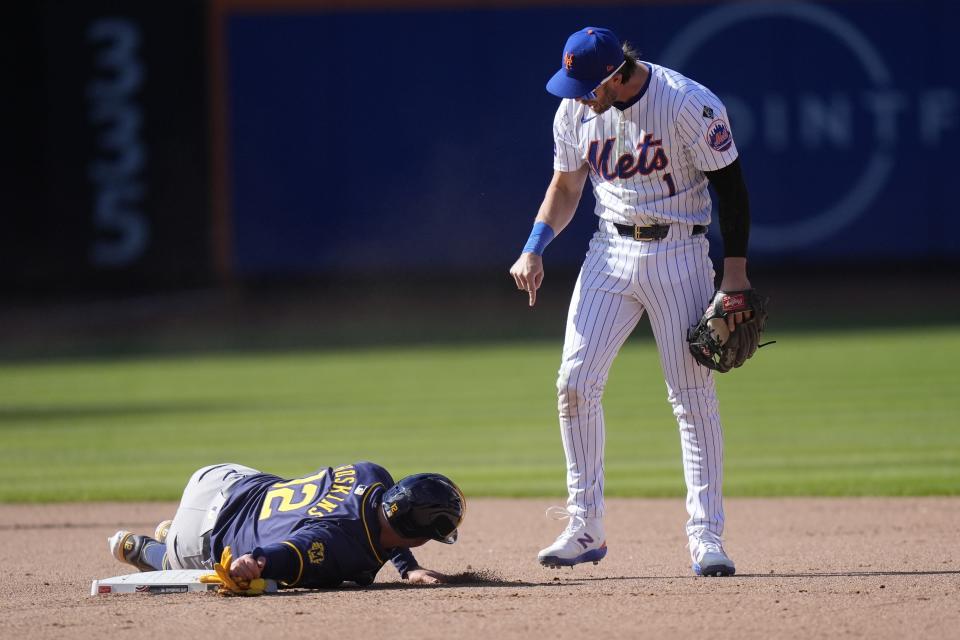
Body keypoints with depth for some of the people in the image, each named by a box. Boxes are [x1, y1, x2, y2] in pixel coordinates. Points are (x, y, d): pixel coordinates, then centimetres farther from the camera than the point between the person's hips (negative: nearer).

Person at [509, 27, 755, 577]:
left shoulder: (690, 105, -17)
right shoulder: (575, 110, -1)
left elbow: (730, 185, -10)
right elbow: (566, 187, 13)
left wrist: (736, 272, -14)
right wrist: (535, 249, -2)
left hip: (678, 253, -5)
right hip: (611, 252, 5)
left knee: (693, 395, -6)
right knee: (575, 382, -4)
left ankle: (707, 536, -2)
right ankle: (585, 529, 5)